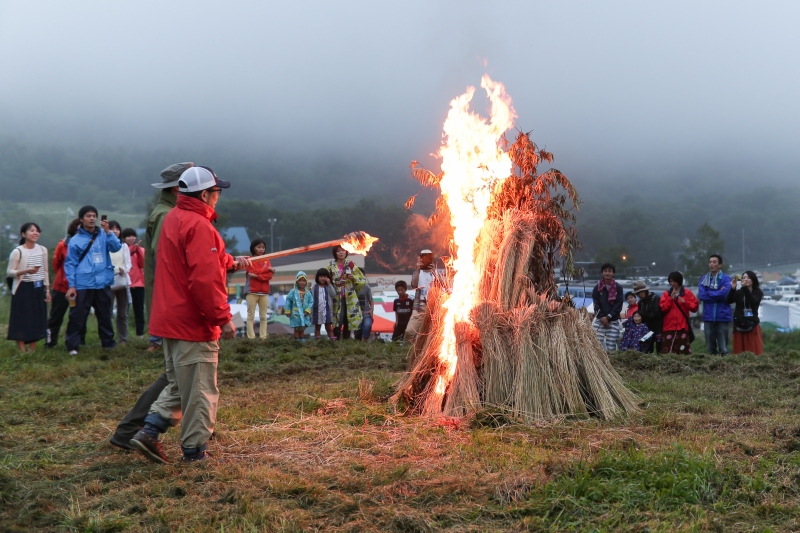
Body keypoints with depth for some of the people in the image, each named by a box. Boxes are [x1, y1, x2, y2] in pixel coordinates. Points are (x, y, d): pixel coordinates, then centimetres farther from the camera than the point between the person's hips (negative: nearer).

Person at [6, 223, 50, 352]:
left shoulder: (42, 250, 7)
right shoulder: (17, 251, -9)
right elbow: (9, 272, -10)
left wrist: (47, 290, 10)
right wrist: (26, 271, -25)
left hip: (38, 288, 5)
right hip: (23, 289, -5)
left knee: (36, 319, 7)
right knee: (22, 319, -4)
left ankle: (32, 351, 15)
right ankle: (22, 352, 0)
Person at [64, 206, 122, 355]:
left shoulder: (104, 235, 8)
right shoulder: (75, 240, 1)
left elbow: (116, 247, -8)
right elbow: (70, 264, 0)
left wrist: (107, 231, -19)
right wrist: (71, 285, -6)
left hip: (103, 283, 3)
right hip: (83, 285, -3)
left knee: (105, 315, 13)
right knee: (77, 316, -3)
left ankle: (108, 342, 23)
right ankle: (72, 346, 4)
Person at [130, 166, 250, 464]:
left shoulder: (173, 218, 13)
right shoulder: (198, 226, -18)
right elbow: (205, 279, -24)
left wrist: (230, 263, 14)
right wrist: (223, 318, -19)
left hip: (170, 319, 10)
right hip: (193, 324, -10)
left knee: (179, 385, 21)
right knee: (200, 390, 3)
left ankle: (149, 432, 14)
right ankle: (195, 451, 11)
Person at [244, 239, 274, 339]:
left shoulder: (267, 261, 14)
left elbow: (269, 276, 0)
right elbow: (254, 271, -11)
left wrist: (257, 275, -13)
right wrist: (267, 269, -4)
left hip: (264, 292, 3)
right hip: (252, 292, -3)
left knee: (263, 316, 1)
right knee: (251, 316, -5)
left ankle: (263, 337, 1)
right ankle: (251, 337, -8)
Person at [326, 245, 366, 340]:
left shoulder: (350, 264, 6)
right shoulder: (331, 266, 3)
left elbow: (363, 279, 7)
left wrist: (353, 277, -11)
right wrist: (335, 283, -11)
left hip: (350, 298, 1)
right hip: (337, 298, -1)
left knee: (348, 319, 4)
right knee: (338, 321, -10)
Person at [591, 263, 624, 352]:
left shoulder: (618, 288, 3)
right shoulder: (597, 288, 4)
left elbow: (618, 305, -3)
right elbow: (596, 304, 0)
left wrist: (608, 317, -11)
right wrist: (601, 317, -13)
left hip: (613, 322, 0)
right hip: (599, 321, 0)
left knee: (611, 348, -1)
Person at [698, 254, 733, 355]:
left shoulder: (726, 278, -1)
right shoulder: (704, 279, 10)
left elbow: (725, 294, -18)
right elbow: (701, 295, -4)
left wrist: (709, 293, -7)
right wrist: (718, 294, -9)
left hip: (723, 316, -3)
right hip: (708, 317, 3)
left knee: (723, 348, -1)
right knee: (710, 348, 10)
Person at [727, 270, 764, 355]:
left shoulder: (758, 292, 3)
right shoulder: (738, 292, 8)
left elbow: (753, 301, -18)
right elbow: (729, 301, -9)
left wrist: (745, 288, -27)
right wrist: (733, 288, -24)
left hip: (752, 324, -2)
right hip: (739, 324, 2)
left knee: (754, 351, -3)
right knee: (739, 352, 0)